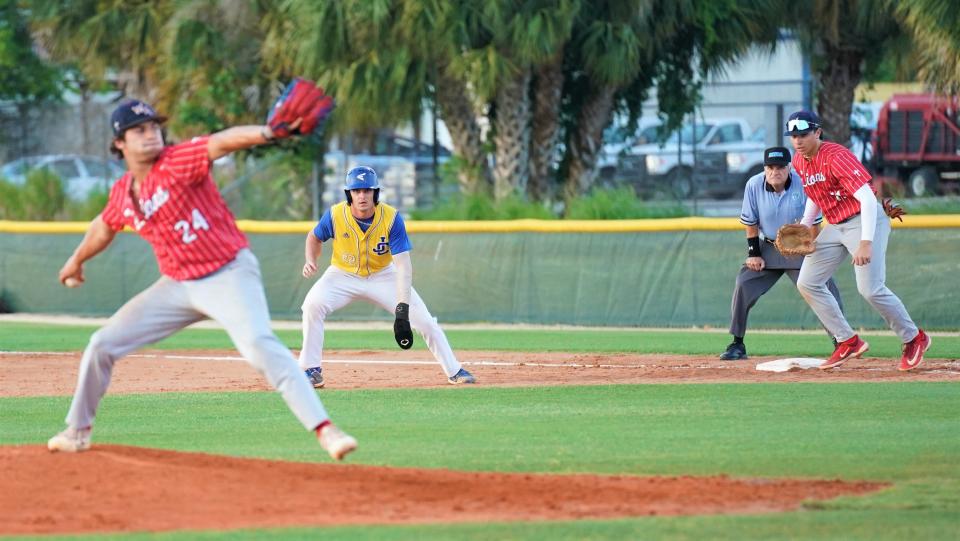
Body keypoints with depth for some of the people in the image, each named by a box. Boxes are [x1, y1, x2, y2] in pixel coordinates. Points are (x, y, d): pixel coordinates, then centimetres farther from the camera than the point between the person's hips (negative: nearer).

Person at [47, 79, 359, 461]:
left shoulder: (178, 162, -15)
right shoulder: (122, 193, 4)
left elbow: (220, 143, -35)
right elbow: (104, 227, 26)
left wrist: (267, 133, -53)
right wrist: (77, 261, 43)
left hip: (230, 274, -7)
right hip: (177, 284, 7)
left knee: (259, 345, -30)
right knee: (103, 344, 8)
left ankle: (325, 430, -34)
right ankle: (78, 431, 28)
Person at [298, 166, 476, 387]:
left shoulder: (392, 218, -25)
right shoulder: (335, 215, -22)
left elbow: (403, 265, -29)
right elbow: (315, 237, 2)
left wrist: (402, 309, -37)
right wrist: (310, 260, -20)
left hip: (382, 276, 0)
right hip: (343, 275, 0)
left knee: (423, 319, -9)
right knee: (313, 304, -28)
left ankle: (454, 371, 9)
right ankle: (312, 370, -16)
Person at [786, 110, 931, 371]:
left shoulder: (836, 157, -21)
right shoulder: (800, 161, 5)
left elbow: (867, 198, -27)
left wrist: (866, 242, -36)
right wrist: (803, 227, 6)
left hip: (866, 221, -9)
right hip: (835, 227, 9)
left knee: (870, 289, -18)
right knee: (807, 283, 3)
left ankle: (914, 338, 2)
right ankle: (848, 342, 9)